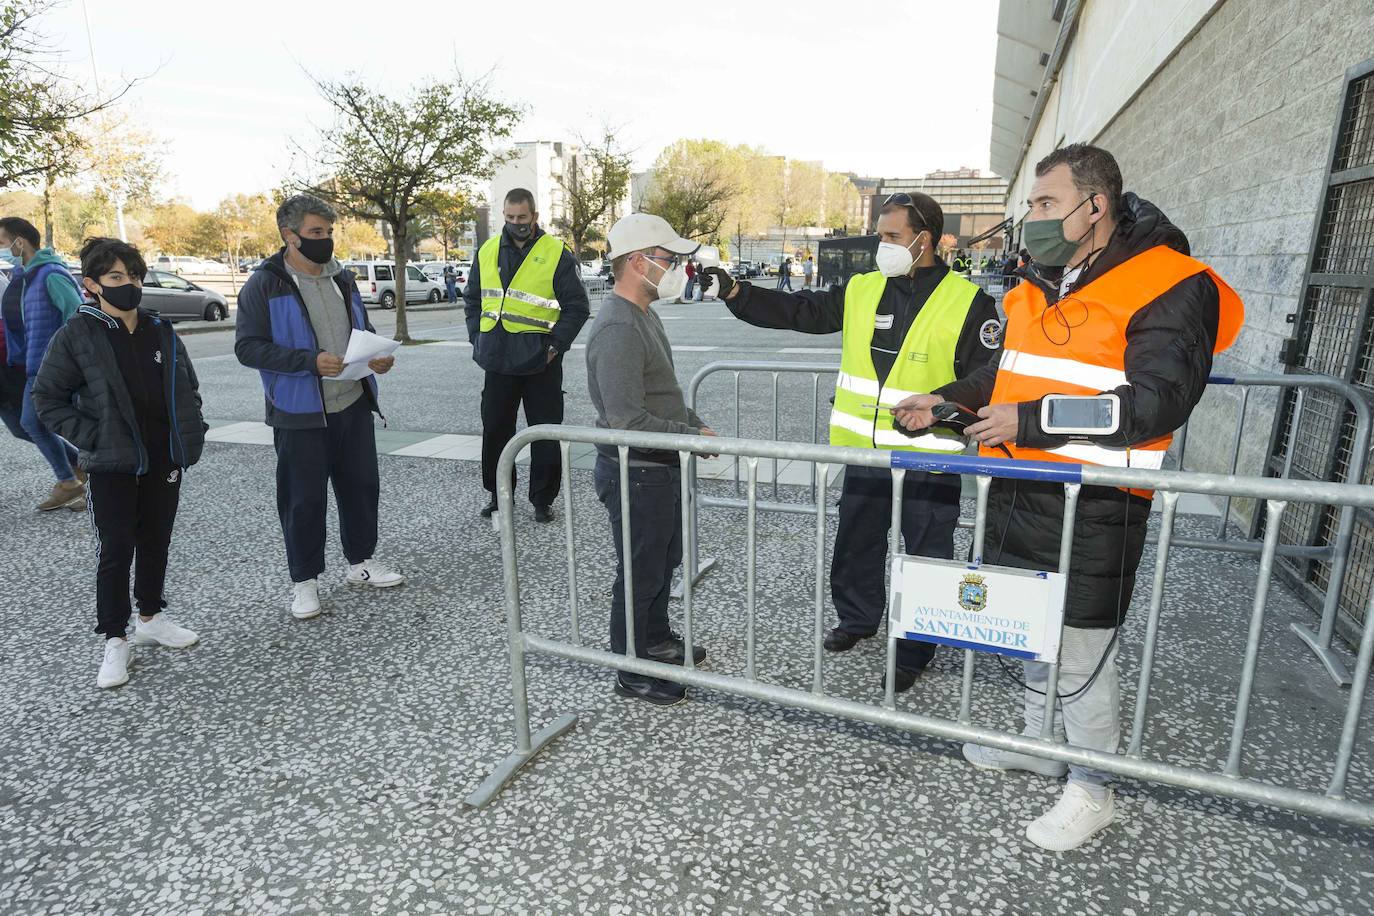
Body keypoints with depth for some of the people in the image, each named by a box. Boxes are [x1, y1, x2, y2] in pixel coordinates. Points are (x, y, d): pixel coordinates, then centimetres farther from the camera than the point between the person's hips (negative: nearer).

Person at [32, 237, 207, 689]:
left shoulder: (160, 330, 5)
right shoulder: (76, 336, -7)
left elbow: (187, 388, 15)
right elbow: (47, 397, -3)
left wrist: (192, 433, 4)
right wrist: (90, 436, -12)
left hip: (165, 458, 4)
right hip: (113, 464, -4)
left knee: (156, 541, 15)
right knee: (116, 550, 1)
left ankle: (151, 617, 32)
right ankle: (115, 641, 14)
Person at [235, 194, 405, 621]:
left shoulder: (341, 278, 11)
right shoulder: (264, 285, -9)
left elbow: (361, 330, 21)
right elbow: (247, 346, -13)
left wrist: (378, 357, -2)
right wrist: (310, 360, -24)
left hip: (353, 405, 6)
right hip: (300, 413, -6)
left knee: (361, 486, 14)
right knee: (304, 500, 4)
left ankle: (361, 561, 32)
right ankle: (304, 580, 20)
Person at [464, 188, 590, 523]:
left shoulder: (557, 254, -5)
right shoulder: (487, 252, 9)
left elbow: (577, 307, -4)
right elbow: (472, 299, 19)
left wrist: (556, 344, -12)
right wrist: (478, 338, 7)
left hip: (540, 362, -4)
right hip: (498, 361, 4)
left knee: (545, 433, 3)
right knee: (495, 430, 12)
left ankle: (543, 499, 16)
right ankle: (498, 494, 28)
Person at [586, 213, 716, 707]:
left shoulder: (643, 314, 10)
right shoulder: (617, 328, -24)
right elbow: (628, 421, -29)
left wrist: (696, 423, 9)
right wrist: (693, 437, -21)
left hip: (660, 467, 10)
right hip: (634, 472, -10)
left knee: (665, 560, 24)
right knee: (640, 573, 5)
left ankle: (657, 640, 44)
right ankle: (632, 673, 24)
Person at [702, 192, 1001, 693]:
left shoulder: (967, 302, -10)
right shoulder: (860, 291, 3)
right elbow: (796, 312, 3)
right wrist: (734, 293, -7)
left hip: (929, 459, -4)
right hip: (864, 450, 5)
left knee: (926, 556, 9)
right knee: (855, 543, 20)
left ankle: (915, 650, 28)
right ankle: (857, 617, 43)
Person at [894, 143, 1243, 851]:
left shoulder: (1171, 285, -12)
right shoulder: (1040, 281, 12)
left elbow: (1156, 401, -20)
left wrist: (1030, 421, -24)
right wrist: (943, 402, 9)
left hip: (1093, 509, -7)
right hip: (1018, 492, 8)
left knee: (1080, 656, 4)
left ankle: (1091, 788, 26)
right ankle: (1039, 744, 42)